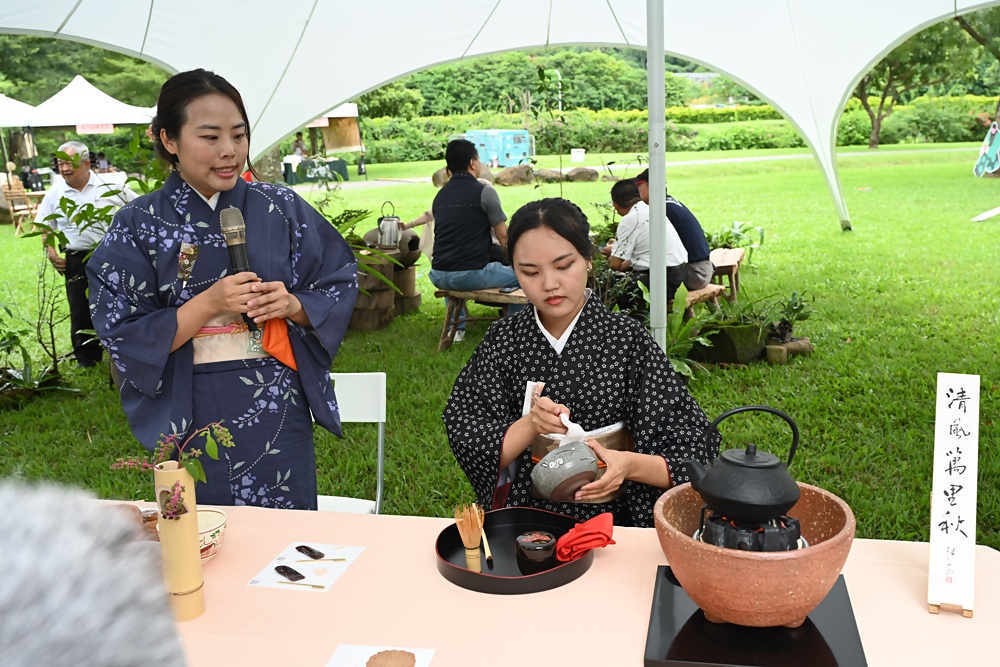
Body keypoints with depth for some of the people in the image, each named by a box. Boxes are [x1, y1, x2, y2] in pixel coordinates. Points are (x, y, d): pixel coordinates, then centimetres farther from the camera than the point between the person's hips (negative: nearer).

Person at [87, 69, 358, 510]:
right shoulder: (139, 225, -3)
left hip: (277, 413, 1)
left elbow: (340, 285, 4)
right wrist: (208, 303, -19)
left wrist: (292, 304, -16)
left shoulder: (281, 208, 1)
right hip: (189, 419, -1)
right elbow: (121, 333, -8)